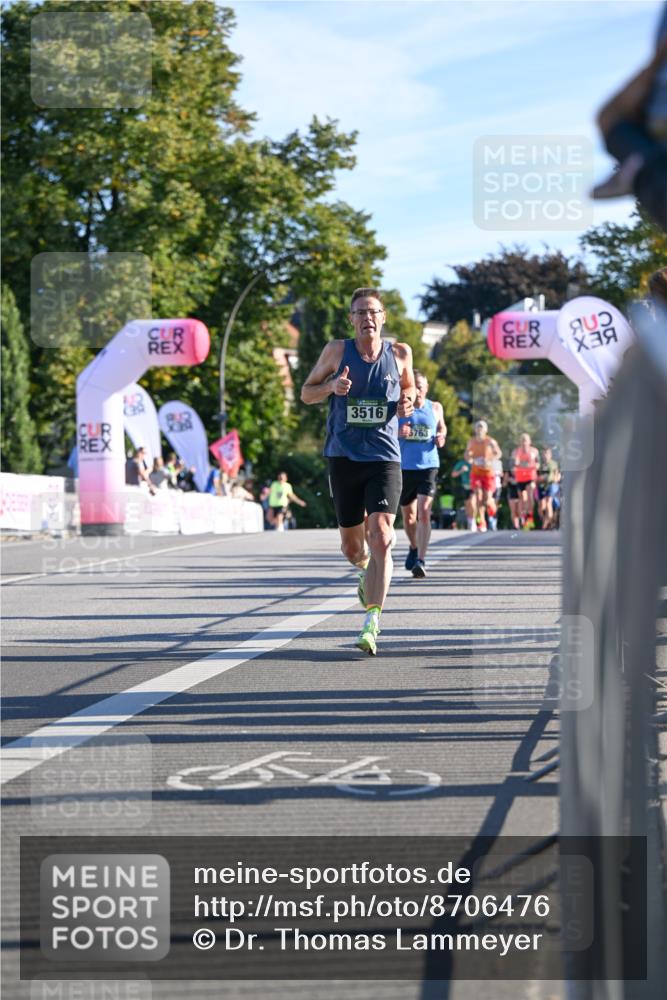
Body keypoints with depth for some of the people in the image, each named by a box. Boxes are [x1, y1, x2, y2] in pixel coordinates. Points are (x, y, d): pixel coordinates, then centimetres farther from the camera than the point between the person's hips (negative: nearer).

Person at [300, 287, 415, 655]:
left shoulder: (400, 353, 3)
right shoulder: (337, 351, 1)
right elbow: (306, 393, 8)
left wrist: (407, 401, -2)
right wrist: (331, 386, -13)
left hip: (384, 459, -1)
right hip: (344, 459, 1)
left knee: (381, 537, -18)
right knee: (351, 546, 11)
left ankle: (372, 623, -18)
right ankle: (366, 571, 49)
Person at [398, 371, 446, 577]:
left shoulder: (435, 408, 6)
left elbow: (442, 427, 23)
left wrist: (441, 438, 0)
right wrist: (397, 433, -19)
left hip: (428, 466, -1)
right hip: (403, 467, 1)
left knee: (424, 513, -16)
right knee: (408, 514, 14)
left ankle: (421, 560, -20)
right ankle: (414, 548, 42)